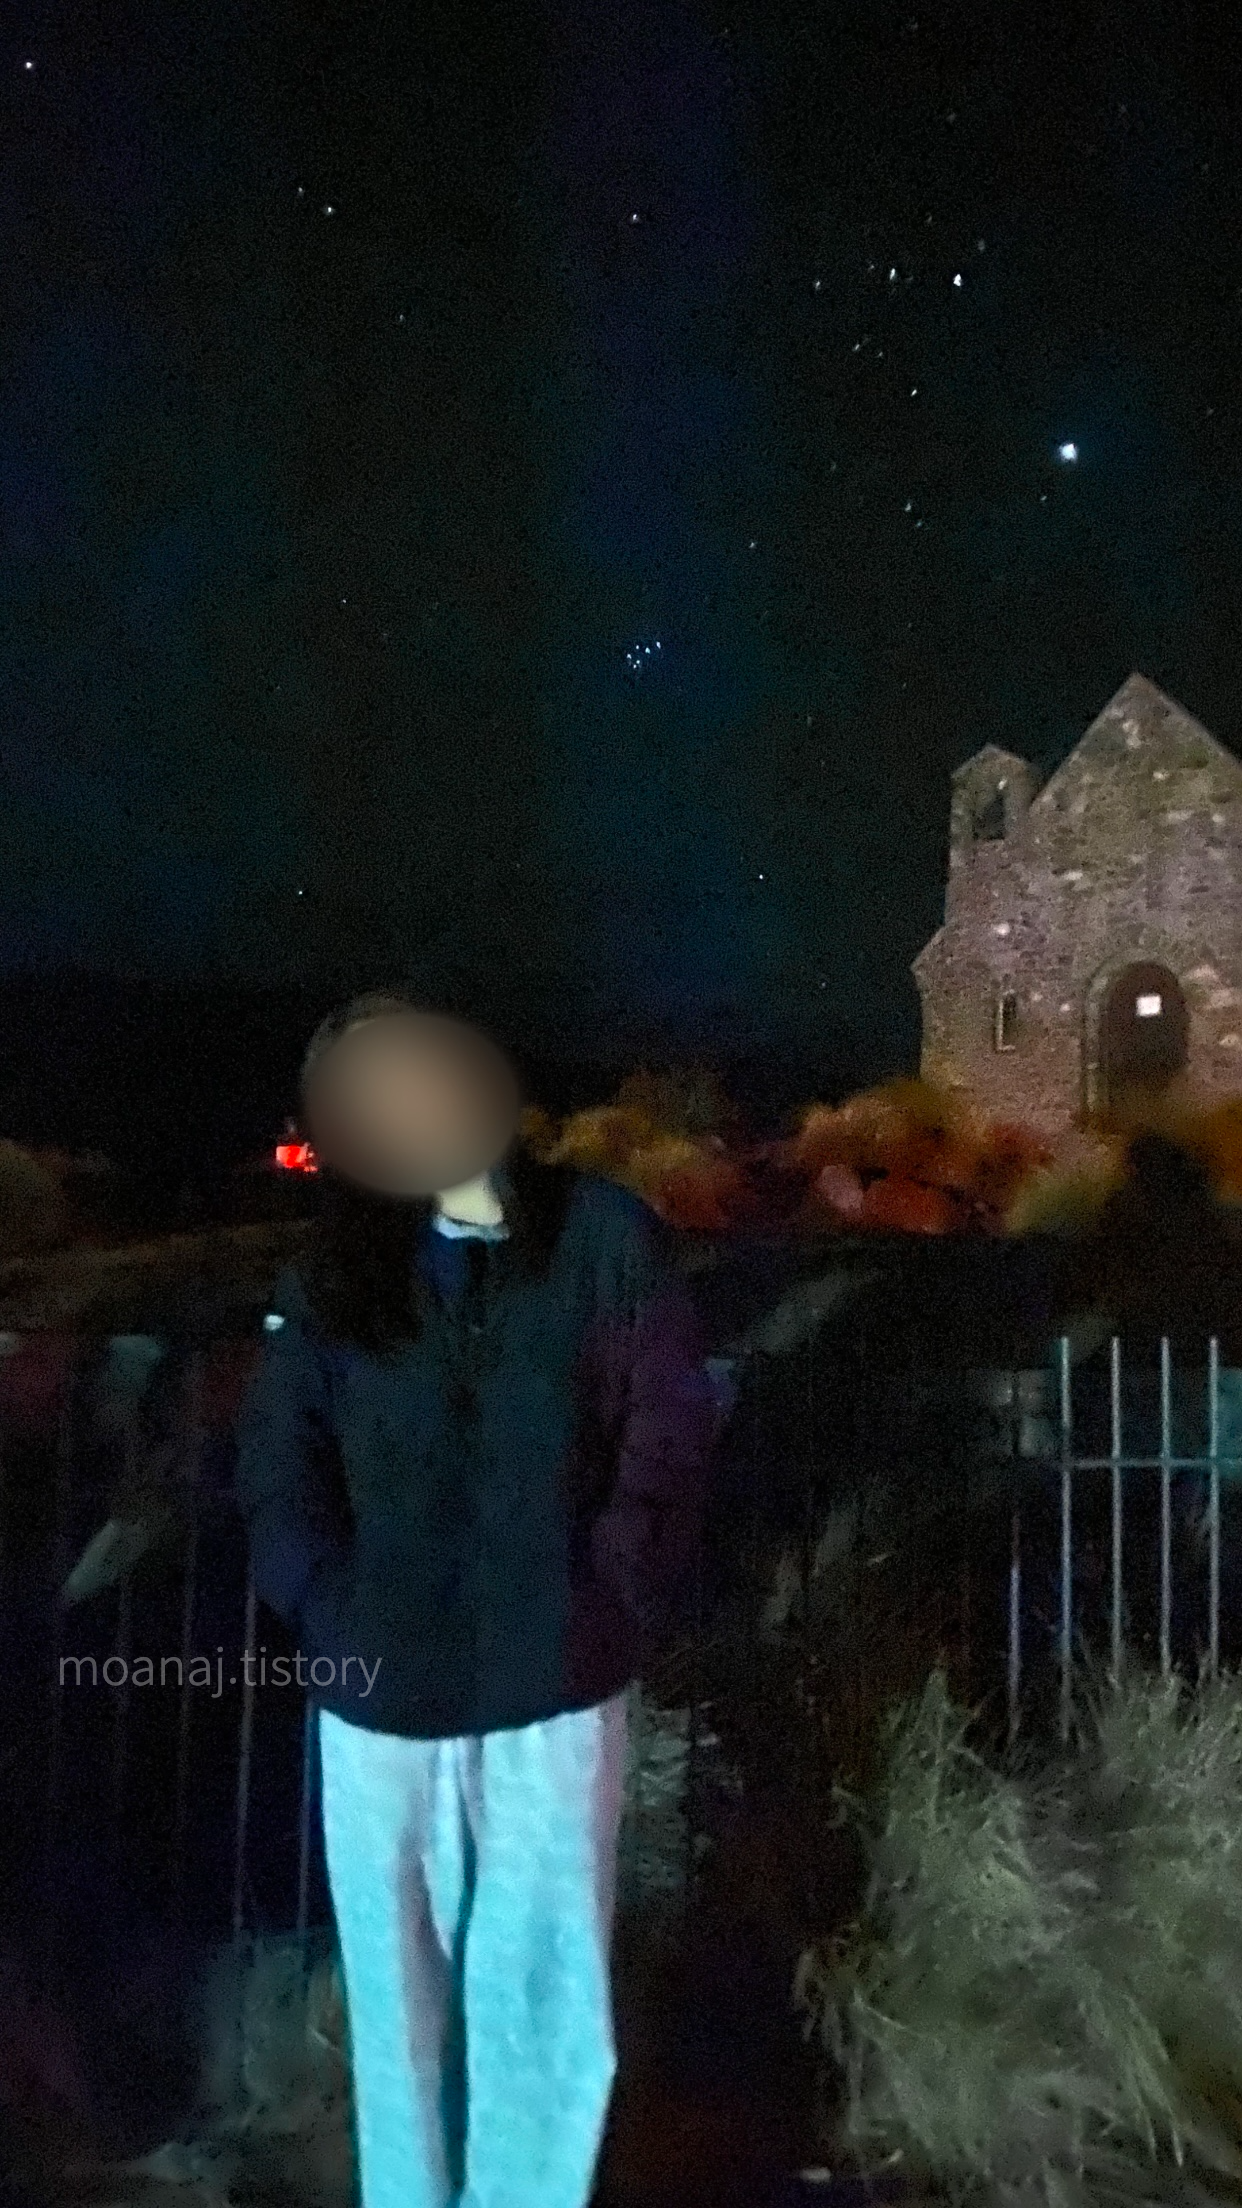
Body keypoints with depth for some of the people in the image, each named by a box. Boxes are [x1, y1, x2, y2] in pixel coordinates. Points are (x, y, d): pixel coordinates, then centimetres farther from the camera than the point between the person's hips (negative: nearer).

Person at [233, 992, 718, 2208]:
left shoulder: (602, 1235, -3)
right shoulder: (334, 1267, 5)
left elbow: (669, 1437, -4)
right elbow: (274, 1461, 4)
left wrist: (612, 1611, -11)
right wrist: (330, 1610, -8)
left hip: (552, 1689, -2)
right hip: (378, 1697, 2)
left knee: (543, 1993, 6)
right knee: (397, 1991, 15)